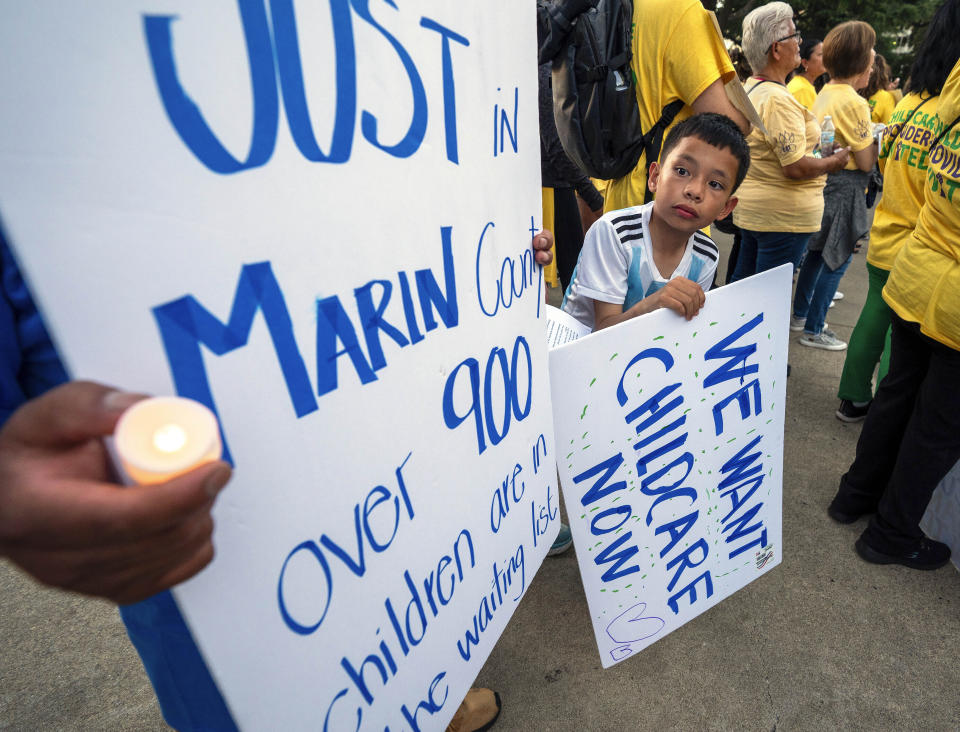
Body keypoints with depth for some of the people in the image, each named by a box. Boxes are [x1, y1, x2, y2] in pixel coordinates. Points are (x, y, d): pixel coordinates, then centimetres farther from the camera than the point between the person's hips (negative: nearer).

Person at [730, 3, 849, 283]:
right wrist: (834, 162, -6)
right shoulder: (778, 99, -20)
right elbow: (795, 167, -24)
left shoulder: (748, 89, 9)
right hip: (783, 216, -9)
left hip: (750, 208, 10)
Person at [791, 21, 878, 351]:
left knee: (817, 251, 18)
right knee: (837, 259, 1)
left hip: (821, 181, 9)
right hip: (843, 188, -9)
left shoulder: (825, 93, 7)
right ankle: (813, 330, 8)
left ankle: (800, 315, 30)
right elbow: (866, 162, -15)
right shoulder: (853, 103, -18)